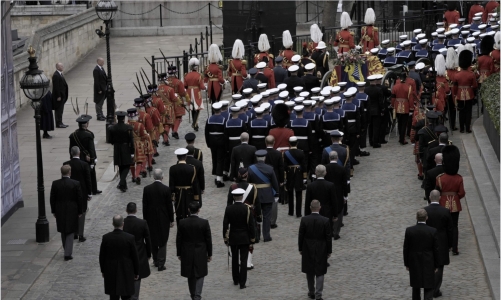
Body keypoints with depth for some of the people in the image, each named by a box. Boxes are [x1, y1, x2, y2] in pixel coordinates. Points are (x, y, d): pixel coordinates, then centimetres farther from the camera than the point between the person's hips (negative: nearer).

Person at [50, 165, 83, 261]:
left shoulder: (55, 184, -7)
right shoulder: (76, 184, -13)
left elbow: (52, 199, 0)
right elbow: (79, 199, -8)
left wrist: (53, 211, 11)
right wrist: (80, 212, 4)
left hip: (60, 212, 3)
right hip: (72, 211, -2)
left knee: (63, 232, 18)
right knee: (70, 232, 4)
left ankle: (67, 251, 28)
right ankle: (68, 254, -1)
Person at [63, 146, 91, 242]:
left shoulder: (66, 164, -7)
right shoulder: (84, 165, -13)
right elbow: (88, 180, -8)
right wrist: (89, 193, 1)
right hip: (82, 192, -2)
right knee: (81, 213, 4)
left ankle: (74, 233, 20)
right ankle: (80, 235, 3)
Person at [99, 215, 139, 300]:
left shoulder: (106, 237, -9)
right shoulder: (130, 238, -13)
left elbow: (102, 256, 0)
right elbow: (135, 257, -6)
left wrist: (103, 270, 14)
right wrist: (136, 272, 6)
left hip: (111, 273, 2)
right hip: (126, 272, -2)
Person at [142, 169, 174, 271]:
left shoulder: (147, 189, -7)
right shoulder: (166, 189, -13)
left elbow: (145, 205, -1)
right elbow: (169, 205, -8)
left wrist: (145, 219, 9)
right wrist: (171, 220, 2)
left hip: (151, 219, 2)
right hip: (163, 219, -2)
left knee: (153, 241, 17)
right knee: (163, 242, 5)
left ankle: (156, 261, 25)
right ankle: (161, 264, 3)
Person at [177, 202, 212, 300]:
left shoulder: (182, 223, -8)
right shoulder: (204, 223, -12)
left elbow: (178, 240, -2)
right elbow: (208, 240, -5)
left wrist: (179, 253, 9)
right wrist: (209, 254, 6)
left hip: (187, 253, 2)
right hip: (201, 254, -2)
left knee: (190, 275, 16)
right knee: (200, 275, 5)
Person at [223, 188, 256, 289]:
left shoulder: (228, 209, -7)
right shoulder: (247, 209, -12)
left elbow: (225, 224, -4)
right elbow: (251, 225, -10)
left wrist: (225, 238, 7)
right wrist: (252, 238, 0)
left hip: (233, 238, 2)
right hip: (244, 238, -2)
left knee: (234, 259, 17)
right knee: (243, 261, 0)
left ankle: (236, 280, 27)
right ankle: (242, 283, -3)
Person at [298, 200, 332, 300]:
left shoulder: (304, 220, -11)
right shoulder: (325, 221, -12)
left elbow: (301, 236, -4)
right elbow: (328, 238, -6)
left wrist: (300, 249, 8)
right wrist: (329, 251, 4)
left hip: (308, 250, 1)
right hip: (321, 250, -1)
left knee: (309, 272, 15)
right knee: (320, 273, 4)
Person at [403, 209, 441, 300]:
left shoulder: (409, 230, -9)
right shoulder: (432, 231, -12)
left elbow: (406, 248, -3)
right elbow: (436, 249, -6)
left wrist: (406, 264, 8)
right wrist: (436, 265, 5)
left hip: (414, 263, 2)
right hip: (428, 264, -2)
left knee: (416, 287, 17)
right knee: (428, 288, 2)